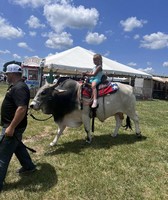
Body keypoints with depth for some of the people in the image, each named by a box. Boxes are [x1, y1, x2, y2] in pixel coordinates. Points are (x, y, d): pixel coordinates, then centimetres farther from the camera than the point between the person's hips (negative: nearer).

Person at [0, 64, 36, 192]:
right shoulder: (16, 86, 11)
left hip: (13, 126, -10)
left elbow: (22, 108, -33)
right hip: (14, 125, 10)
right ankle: (29, 166, 42)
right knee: (17, 146, 25)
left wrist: (11, 127, -30)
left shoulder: (19, 88, -23)